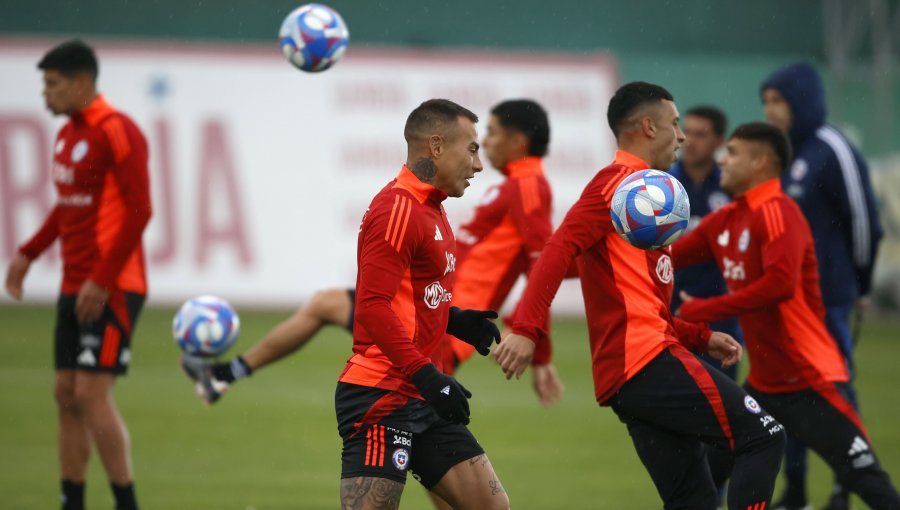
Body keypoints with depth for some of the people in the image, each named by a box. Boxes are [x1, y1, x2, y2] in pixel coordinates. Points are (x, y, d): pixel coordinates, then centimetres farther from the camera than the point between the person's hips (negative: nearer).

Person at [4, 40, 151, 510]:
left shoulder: (116, 131, -14)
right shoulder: (67, 134, 14)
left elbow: (139, 210, -18)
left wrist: (101, 282, -20)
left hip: (111, 290, -9)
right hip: (75, 288, 9)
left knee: (91, 394, -13)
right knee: (66, 396, 7)